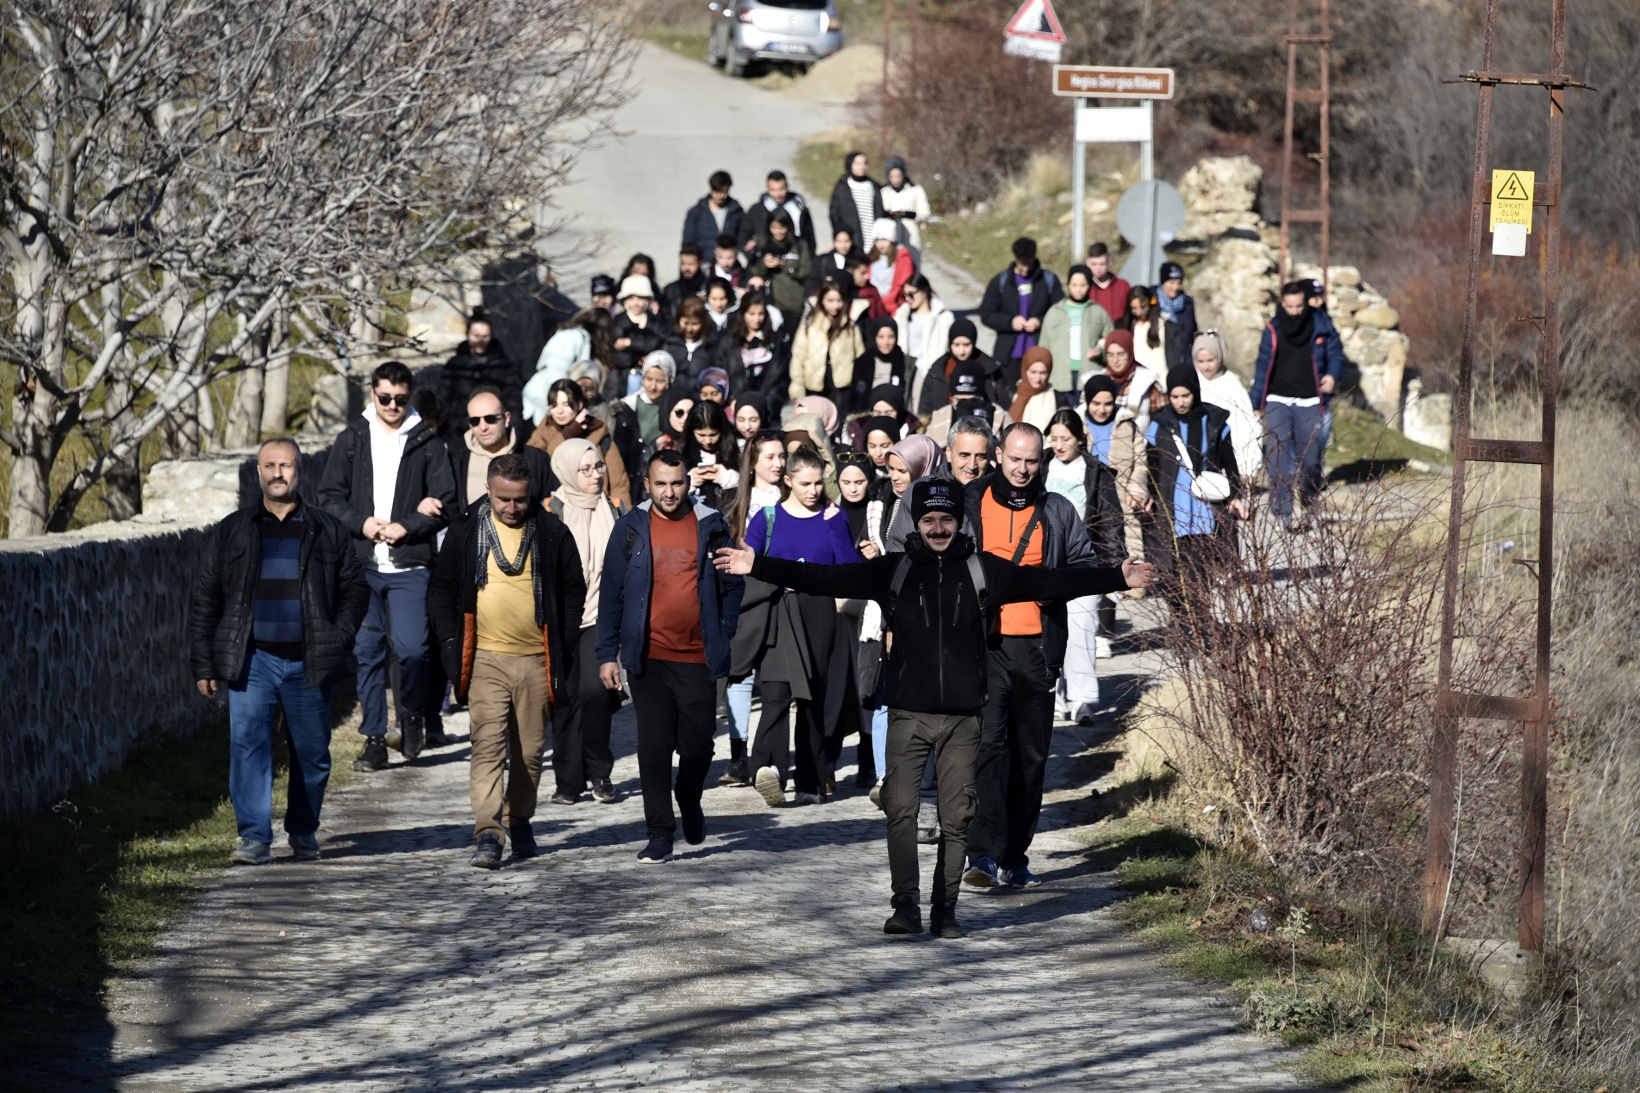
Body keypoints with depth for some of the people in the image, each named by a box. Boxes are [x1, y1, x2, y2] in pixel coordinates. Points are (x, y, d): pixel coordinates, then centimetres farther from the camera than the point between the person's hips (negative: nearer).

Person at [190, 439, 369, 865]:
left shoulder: (327, 531, 9)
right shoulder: (231, 532, 9)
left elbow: (355, 587, 13)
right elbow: (204, 600, 9)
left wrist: (340, 638, -2)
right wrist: (202, 665, 3)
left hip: (308, 663, 1)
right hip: (253, 661, -1)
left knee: (312, 751, 7)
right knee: (247, 745, -13)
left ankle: (303, 832, 25)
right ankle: (255, 838, -14)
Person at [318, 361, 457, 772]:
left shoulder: (428, 445, 4)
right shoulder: (351, 440, 10)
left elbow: (447, 505, 1)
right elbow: (329, 497, 7)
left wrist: (406, 527, -11)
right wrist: (362, 523, -9)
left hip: (409, 566, -2)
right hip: (361, 564, 2)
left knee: (412, 648, -13)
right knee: (367, 652, 3)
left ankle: (413, 715, 14)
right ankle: (374, 740, 9)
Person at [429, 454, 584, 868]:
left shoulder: (552, 533, 3)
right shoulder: (465, 532, 2)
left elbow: (574, 590, 11)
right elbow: (442, 589, 10)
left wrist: (563, 645, 3)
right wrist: (450, 640, -1)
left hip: (536, 661, 2)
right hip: (485, 659, -1)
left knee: (530, 751, 9)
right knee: (488, 745, -13)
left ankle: (519, 822, 28)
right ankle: (487, 834, -19)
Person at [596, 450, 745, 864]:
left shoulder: (710, 526, 2)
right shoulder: (631, 528, 3)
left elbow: (733, 584, 9)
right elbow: (611, 592, 4)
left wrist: (723, 635, 1)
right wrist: (607, 654, 0)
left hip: (698, 657, 0)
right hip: (648, 656, 0)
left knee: (697, 744, 3)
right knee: (654, 745, -2)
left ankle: (689, 800, 34)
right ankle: (660, 834, 4)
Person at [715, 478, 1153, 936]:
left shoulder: (985, 571, 6)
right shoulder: (893, 570, 5)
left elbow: (1050, 583, 5)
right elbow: (824, 579, 2)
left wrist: (1117, 578, -1)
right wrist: (758, 567, -5)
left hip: (962, 717, 1)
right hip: (909, 714, -1)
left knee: (956, 817, 3)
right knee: (900, 809, -12)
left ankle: (946, 909, 11)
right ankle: (906, 906, -9)